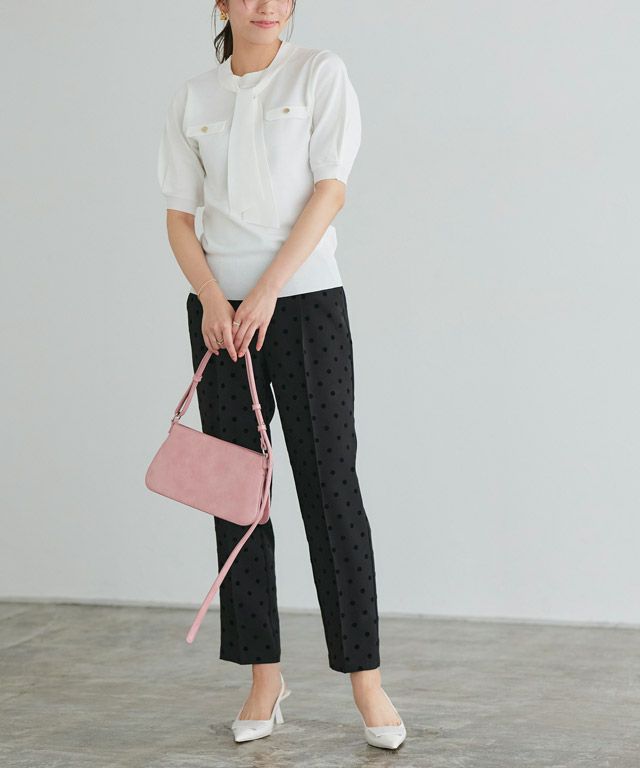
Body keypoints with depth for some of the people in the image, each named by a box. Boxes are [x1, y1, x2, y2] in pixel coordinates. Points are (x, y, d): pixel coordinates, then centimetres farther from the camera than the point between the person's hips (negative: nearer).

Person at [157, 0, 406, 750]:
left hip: (305, 301, -3)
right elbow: (178, 216, 8)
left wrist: (267, 291, -13)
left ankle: (365, 680, 3)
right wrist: (213, 299, -9)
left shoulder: (321, 73, 1)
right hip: (220, 312, 3)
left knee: (330, 487, -4)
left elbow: (330, 191, -6)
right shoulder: (193, 98, 9)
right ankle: (264, 676, 12)